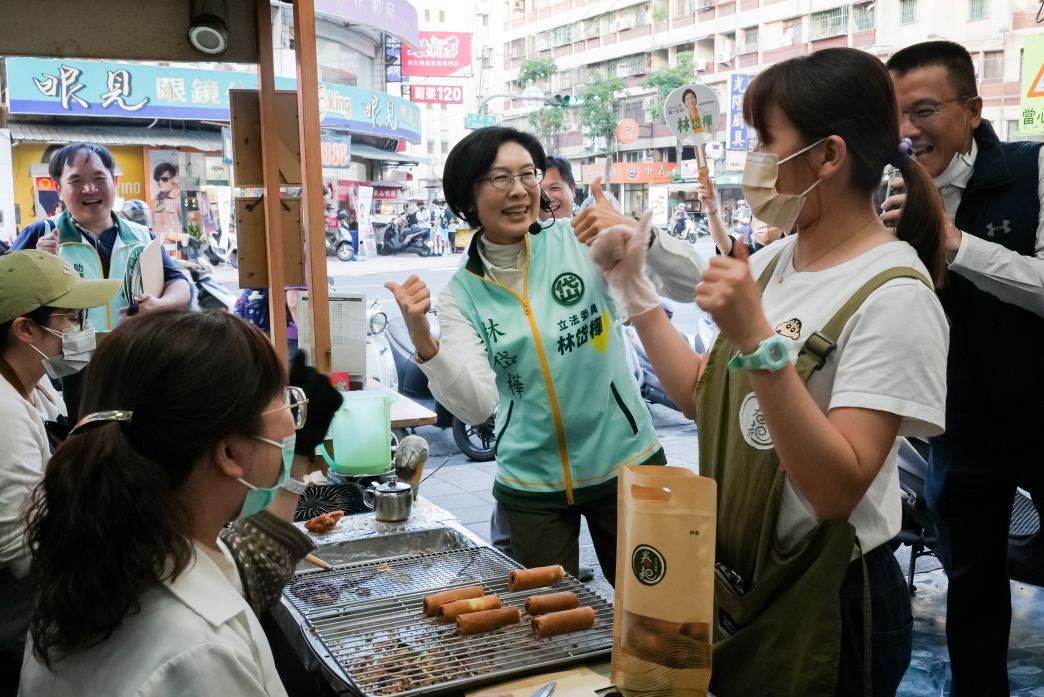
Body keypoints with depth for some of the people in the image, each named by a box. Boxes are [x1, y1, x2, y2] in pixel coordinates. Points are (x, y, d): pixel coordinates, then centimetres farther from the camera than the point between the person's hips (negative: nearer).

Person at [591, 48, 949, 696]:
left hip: (824, 609, -7)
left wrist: (759, 341, -35)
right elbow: (702, 394, 8)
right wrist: (635, 288, 4)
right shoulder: (772, 263, 2)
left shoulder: (894, 297, -21)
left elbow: (836, 489, -28)